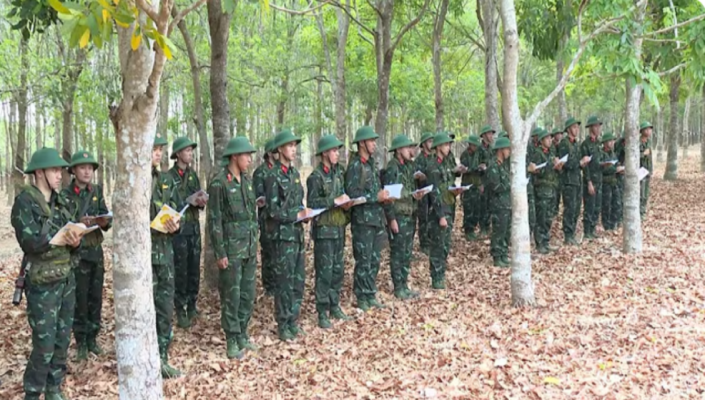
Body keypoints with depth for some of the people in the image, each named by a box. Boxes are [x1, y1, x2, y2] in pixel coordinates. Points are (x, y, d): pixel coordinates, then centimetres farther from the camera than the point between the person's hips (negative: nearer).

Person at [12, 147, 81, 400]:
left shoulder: (61, 202, 10)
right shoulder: (24, 202, -12)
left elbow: (71, 236, 9)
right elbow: (30, 242, -21)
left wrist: (75, 242, -13)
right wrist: (63, 236, -20)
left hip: (66, 279, 6)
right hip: (42, 283, -6)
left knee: (62, 340, 12)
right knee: (44, 345, -3)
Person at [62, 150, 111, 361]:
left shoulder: (97, 191, 6)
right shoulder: (65, 195, -6)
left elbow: (107, 218, 5)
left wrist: (104, 222, -17)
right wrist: (79, 223, -26)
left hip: (96, 250, 4)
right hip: (76, 252, -4)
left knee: (96, 297, 9)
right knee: (80, 298, 1)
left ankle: (93, 338, 21)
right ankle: (81, 342, 12)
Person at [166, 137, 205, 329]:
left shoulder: (193, 175, 11)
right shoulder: (169, 177, -8)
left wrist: (201, 203, -9)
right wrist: (192, 202, -20)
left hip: (194, 227, 6)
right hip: (178, 229, -5)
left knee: (194, 269, 10)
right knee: (180, 271, -2)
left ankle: (192, 306, 21)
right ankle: (180, 311, 5)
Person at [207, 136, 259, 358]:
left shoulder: (247, 179, 10)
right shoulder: (219, 183, -12)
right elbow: (214, 220, -12)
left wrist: (255, 244, 16)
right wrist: (220, 253, -14)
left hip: (249, 247, 7)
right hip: (231, 248, -7)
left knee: (248, 294, 11)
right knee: (231, 296, 0)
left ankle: (242, 335, 24)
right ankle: (232, 341, 8)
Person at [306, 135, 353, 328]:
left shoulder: (338, 173, 11)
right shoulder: (316, 177, -10)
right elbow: (312, 202, -16)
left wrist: (346, 203, -1)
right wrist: (335, 201, -20)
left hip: (339, 227, 7)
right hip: (324, 228, -7)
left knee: (338, 269, 12)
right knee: (324, 271, -4)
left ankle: (334, 306, 24)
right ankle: (323, 313, 3)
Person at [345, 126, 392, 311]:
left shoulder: (371, 163, 13)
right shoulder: (355, 166, -12)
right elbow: (352, 193, -18)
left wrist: (384, 196, 2)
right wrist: (376, 197, -20)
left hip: (377, 217, 8)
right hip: (362, 219, -8)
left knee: (375, 260, 12)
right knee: (363, 261, -1)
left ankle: (371, 296, 21)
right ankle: (362, 298, 9)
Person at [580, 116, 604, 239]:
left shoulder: (598, 143, 13)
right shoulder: (585, 144, -12)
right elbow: (585, 164, -15)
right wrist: (589, 182, -18)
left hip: (599, 180, 8)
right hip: (590, 180, -8)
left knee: (597, 207, 11)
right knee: (589, 207, -5)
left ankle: (592, 230, 20)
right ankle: (587, 232, 3)